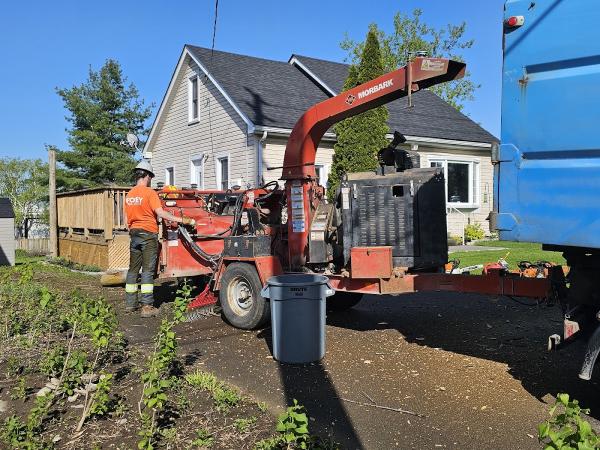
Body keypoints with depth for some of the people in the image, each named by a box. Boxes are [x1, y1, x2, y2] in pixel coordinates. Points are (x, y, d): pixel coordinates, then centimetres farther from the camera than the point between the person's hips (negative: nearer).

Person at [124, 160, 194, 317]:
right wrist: (181, 220, -19)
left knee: (133, 269, 13)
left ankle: (130, 303, 20)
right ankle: (147, 307, -6)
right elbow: (161, 213, -20)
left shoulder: (129, 195, 10)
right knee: (148, 271, -6)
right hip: (148, 234, -6)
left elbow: (128, 217, 14)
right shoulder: (150, 192, -10)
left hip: (134, 234, 7)